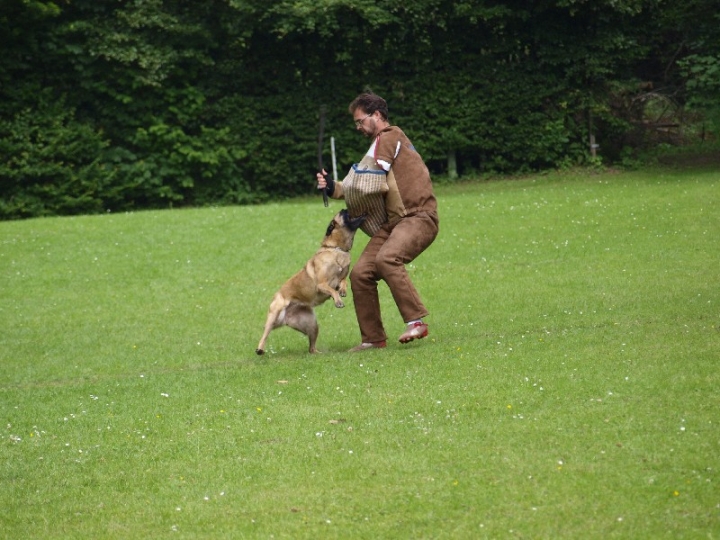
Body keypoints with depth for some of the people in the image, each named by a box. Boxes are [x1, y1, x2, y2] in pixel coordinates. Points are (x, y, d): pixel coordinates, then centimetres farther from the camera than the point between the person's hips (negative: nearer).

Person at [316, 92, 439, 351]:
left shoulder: (390, 137, -4)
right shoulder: (384, 142, 25)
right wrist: (333, 188, 6)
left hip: (418, 217, -9)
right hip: (392, 222, 9)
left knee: (386, 258, -33)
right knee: (360, 273, -3)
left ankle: (416, 321, -30)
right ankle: (373, 338, 6)